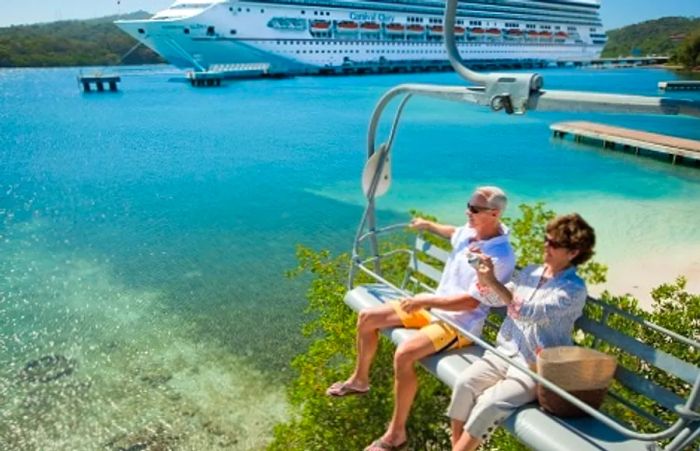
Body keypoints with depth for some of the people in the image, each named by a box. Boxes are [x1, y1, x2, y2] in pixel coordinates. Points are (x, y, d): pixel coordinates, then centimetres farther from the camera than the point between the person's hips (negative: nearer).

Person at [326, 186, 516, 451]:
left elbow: (470, 302, -28)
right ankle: (360, 380, 28)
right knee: (367, 317, 5)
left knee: (404, 354, -33)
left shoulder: (501, 257, -25)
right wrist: (429, 225, 34)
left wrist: (425, 300, -27)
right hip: (433, 305, 9)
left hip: (460, 323, -9)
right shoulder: (470, 230, -1)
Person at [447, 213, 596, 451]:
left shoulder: (574, 289, -11)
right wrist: (482, 276, -4)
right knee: (464, 383, -20)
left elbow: (529, 312, -24)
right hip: (504, 352, 6)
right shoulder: (531, 272, 9)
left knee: (489, 403, -26)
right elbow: (494, 297, 16)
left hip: (534, 368, -5)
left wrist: (493, 281, -28)